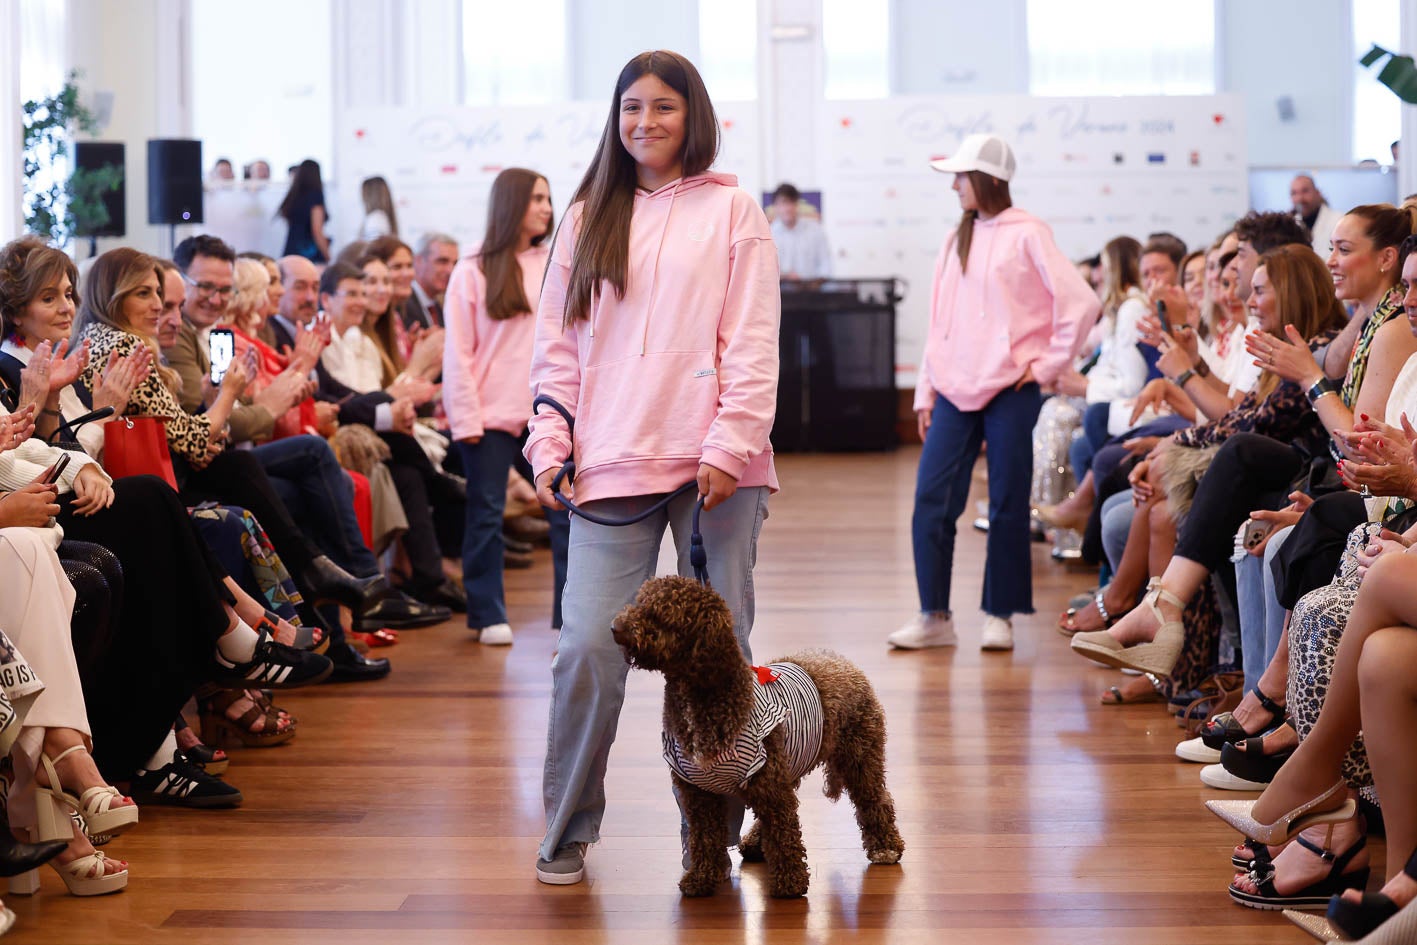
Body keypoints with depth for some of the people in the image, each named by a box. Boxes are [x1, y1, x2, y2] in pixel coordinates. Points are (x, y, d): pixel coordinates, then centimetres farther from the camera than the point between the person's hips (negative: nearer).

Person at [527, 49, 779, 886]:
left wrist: (731, 446, -11)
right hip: (611, 466, 2)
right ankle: (568, 833, 7)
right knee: (588, 646, -5)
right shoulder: (589, 218, 14)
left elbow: (753, 342, -1)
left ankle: (715, 825, 17)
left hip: (714, 468, -1)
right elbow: (558, 344, 13)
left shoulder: (731, 210, 6)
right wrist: (550, 444, 2)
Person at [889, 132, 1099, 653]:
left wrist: (1050, 364, -7)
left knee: (1008, 505, 1)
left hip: (1010, 390, -5)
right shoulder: (957, 240, 16)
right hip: (955, 390, 6)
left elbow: (1080, 301, -9)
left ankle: (999, 616, 11)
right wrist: (925, 391, 12)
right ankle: (933, 616, 4)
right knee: (931, 500, -3)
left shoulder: (1026, 234, -4)